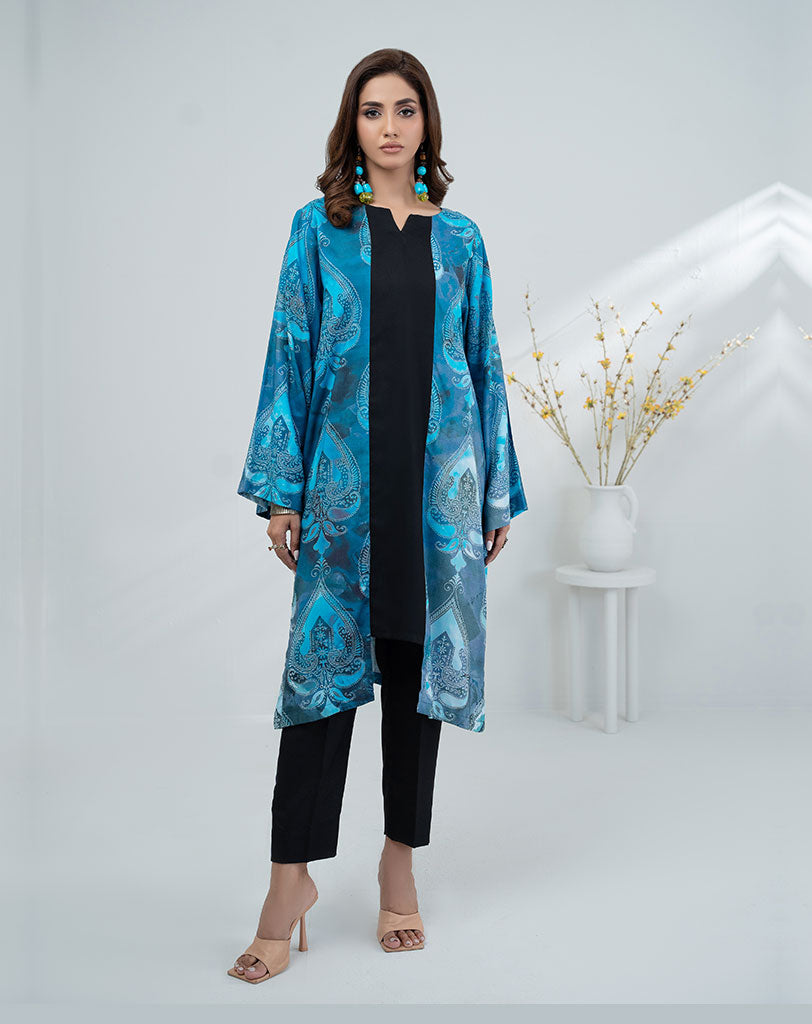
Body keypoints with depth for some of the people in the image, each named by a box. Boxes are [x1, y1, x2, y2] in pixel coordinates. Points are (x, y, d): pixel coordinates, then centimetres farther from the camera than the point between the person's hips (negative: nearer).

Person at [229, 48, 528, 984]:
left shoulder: (459, 238, 10)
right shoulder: (319, 228, 5)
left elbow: (484, 366, 11)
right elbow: (290, 355, 1)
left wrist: (499, 491, 7)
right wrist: (280, 490, -6)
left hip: (438, 478, 2)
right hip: (344, 475, -2)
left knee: (419, 660, 8)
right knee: (325, 659, -4)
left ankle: (400, 863, 22)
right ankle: (292, 878, 6)